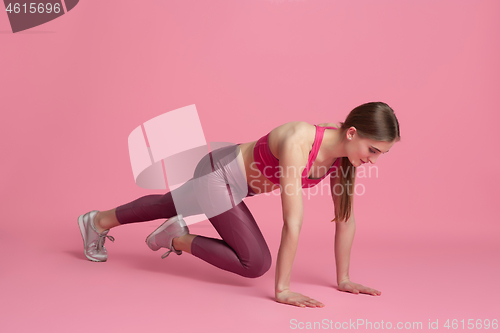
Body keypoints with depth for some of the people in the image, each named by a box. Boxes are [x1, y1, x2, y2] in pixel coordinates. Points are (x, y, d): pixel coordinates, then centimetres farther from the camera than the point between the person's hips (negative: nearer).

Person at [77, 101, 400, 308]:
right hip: (222, 172, -8)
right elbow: (293, 222, -39)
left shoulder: (345, 152, -16)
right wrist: (282, 290, -34)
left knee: (168, 206, 26)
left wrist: (343, 279, -7)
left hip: (240, 180, 8)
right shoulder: (298, 144, -40)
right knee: (256, 263, -15)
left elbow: (346, 219, -10)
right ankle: (178, 238, 5)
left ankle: (98, 221, 49)